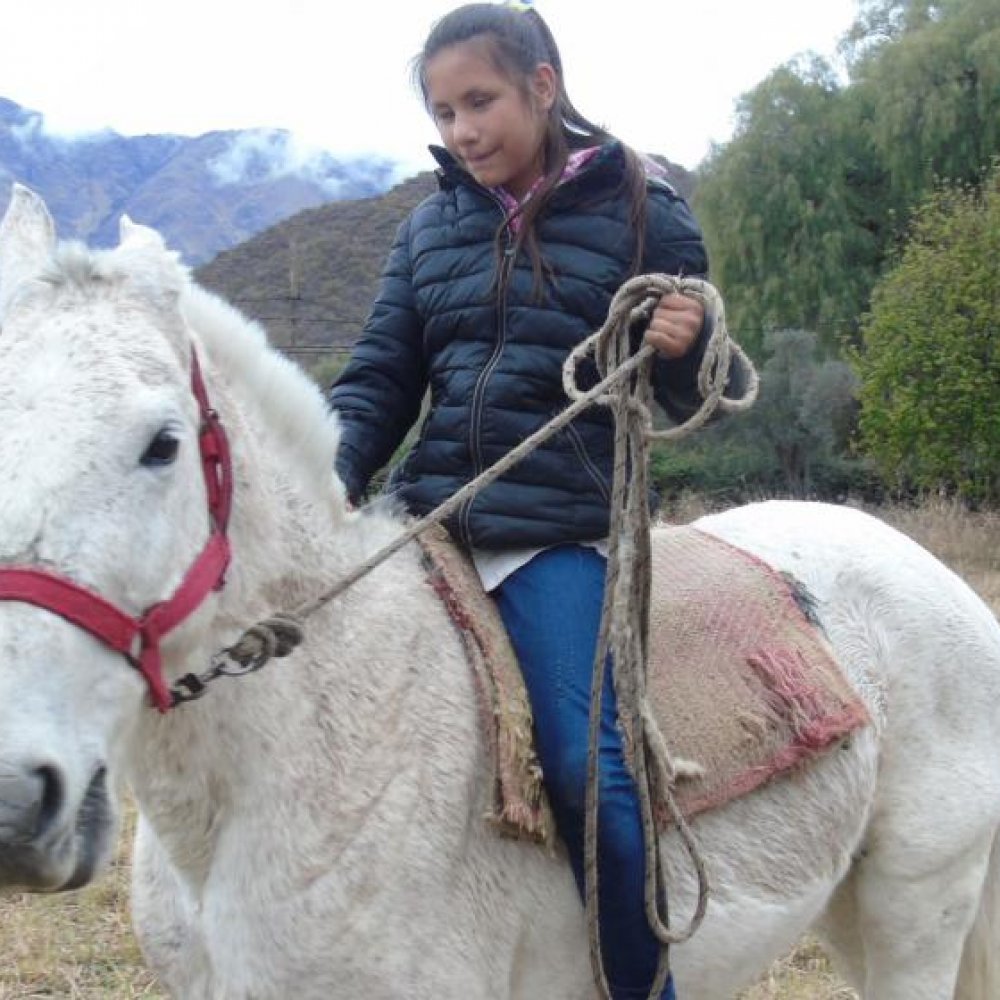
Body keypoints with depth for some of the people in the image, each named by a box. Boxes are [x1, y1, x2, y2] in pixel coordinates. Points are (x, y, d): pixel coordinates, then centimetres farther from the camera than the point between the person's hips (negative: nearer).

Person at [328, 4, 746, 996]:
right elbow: (381, 377, 12)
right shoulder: (430, 226, 11)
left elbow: (686, 401, 5)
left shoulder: (643, 214, 0)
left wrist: (686, 348, -18)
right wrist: (333, 482, -6)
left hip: (560, 529, -5)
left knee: (585, 766, -18)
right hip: (430, 510, 5)